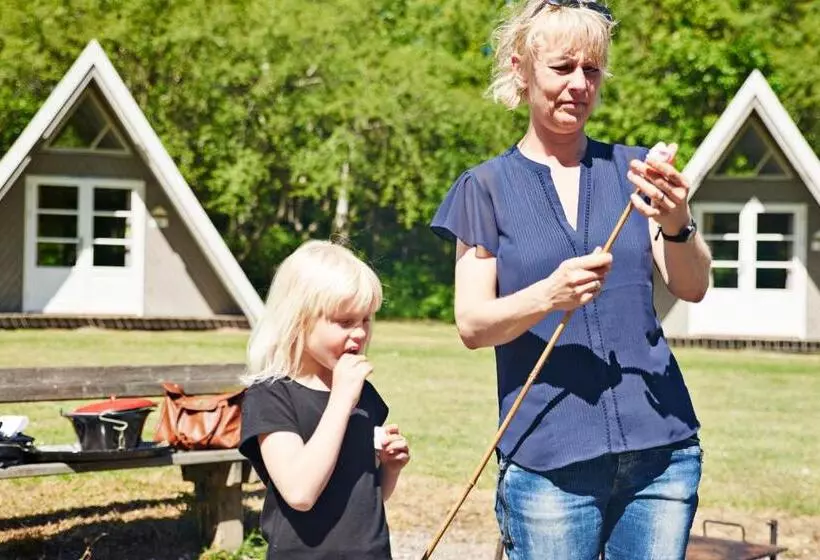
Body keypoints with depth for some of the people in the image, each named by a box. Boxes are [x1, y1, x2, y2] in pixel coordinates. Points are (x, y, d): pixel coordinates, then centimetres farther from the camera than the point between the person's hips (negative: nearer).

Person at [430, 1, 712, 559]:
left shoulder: (632, 170, 9)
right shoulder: (488, 188, 4)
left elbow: (693, 287, -3)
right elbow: (472, 323, -3)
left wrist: (676, 225, -24)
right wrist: (548, 295, -23)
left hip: (660, 450, 2)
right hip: (549, 459, -2)